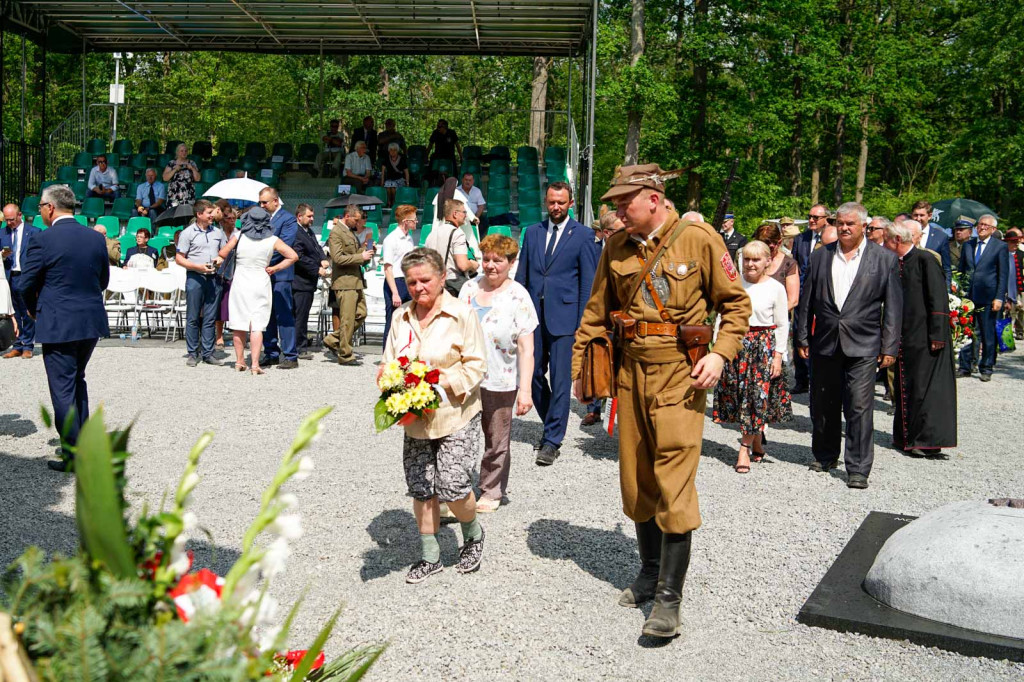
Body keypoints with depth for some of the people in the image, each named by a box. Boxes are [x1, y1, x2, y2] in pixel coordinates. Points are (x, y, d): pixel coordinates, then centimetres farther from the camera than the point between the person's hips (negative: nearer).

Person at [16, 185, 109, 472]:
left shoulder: (43, 240, -13)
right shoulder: (96, 238, 3)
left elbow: (25, 285, -7)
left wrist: (34, 309, 12)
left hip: (58, 325, -6)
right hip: (92, 322, 6)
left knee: (63, 389, 2)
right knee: (77, 381, 22)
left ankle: (73, 456, 5)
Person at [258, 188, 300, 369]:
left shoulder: (288, 219, -6)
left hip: (280, 274, -7)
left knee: (284, 316, -6)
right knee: (267, 316, 11)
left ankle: (291, 357, -2)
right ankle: (271, 354, 19)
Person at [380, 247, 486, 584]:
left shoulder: (462, 314, -7)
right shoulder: (401, 316, 7)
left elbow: (476, 365, -8)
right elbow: (388, 361, 14)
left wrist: (443, 382, -21)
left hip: (455, 417, -4)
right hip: (415, 419, 5)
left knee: (452, 487, -8)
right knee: (421, 489, 9)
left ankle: (473, 534, 24)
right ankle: (429, 555, 27)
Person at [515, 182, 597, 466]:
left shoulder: (583, 236, -1)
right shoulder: (532, 232, 12)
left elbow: (588, 281, -2)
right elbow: (521, 275, 14)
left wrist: (582, 323, -7)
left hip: (563, 316, -4)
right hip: (534, 315, 5)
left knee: (560, 379, -4)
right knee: (533, 374, 9)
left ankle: (552, 440, 5)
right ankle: (553, 425, 28)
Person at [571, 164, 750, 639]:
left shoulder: (698, 239, -6)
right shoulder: (616, 247, 6)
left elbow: (737, 303, 0)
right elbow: (596, 312, 15)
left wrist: (720, 354, -13)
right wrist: (579, 368, 13)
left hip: (680, 373, -5)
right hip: (632, 371, 5)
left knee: (673, 480, -8)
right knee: (636, 479, 12)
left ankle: (669, 596, 2)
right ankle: (650, 571, 31)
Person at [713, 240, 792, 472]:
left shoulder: (776, 288, -3)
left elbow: (782, 325, 0)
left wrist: (778, 356, -5)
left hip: (764, 346, -3)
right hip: (737, 344, 3)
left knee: (758, 395, -4)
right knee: (738, 393, 4)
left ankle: (745, 448, 3)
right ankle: (756, 444, 19)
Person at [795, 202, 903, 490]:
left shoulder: (884, 258, 1)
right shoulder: (820, 256, 8)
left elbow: (893, 306, 0)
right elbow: (806, 301, 10)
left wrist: (889, 347, -4)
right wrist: (802, 338, 6)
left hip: (863, 346, -3)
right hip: (824, 344, 3)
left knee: (859, 406, -6)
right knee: (823, 405, 13)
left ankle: (858, 468, 2)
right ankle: (825, 455, 31)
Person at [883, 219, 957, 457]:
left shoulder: (925, 260, -11)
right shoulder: (896, 264, 10)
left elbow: (938, 300, -14)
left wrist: (937, 336, -18)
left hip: (924, 338, -8)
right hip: (904, 338, 8)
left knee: (925, 387, -3)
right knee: (905, 388, 13)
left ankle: (928, 441, 4)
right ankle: (906, 437, 23)